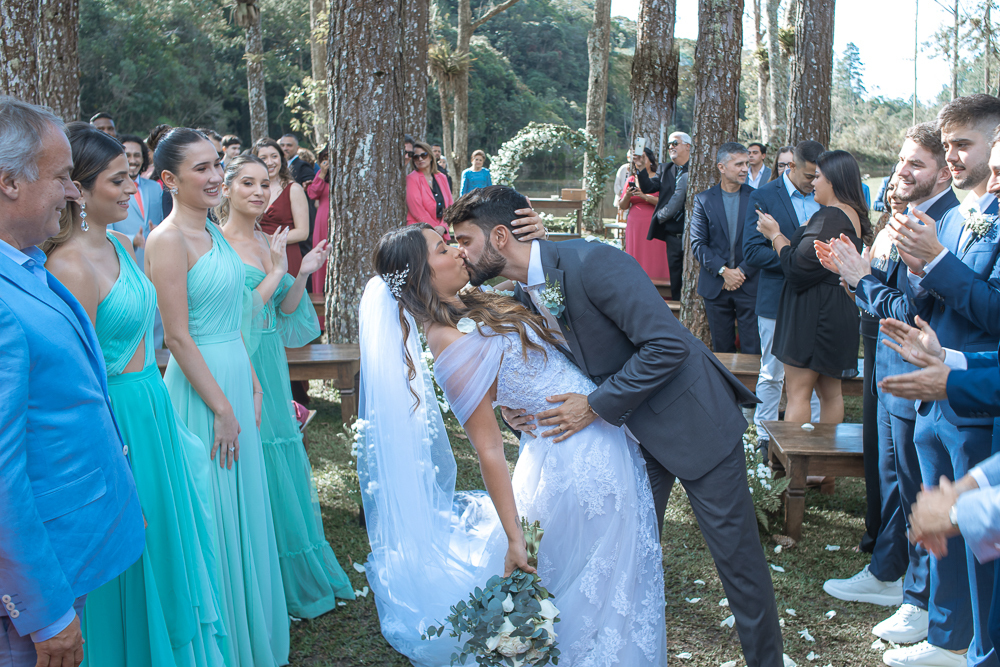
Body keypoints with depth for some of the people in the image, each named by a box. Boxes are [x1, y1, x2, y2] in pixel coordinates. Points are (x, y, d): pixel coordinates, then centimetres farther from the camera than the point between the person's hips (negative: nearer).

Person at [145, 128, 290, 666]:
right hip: (200, 386, -9)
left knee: (242, 508, 18)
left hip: (236, 377, 9)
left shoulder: (213, 232, 9)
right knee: (214, 517, 4)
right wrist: (222, 408, -17)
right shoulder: (168, 240, -17)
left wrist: (253, 385, 11)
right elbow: (179, 337, -19)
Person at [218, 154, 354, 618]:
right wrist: (276, 272, -17)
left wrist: (303, 274, -3)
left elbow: (285, 310, 11)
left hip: (271, 368, 8)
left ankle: (300, 577, 30)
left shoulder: (266, 243, 10)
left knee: (283, 468, 15)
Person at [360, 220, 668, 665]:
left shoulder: (472, 308, 2)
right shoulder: (454, 348, -23)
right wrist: (514, 539, -17)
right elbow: (489, 449, -21)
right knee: (597, 596, 9)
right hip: (586, 465, -9)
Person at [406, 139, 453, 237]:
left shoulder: (441, 178, 15)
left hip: (442, 233, 4)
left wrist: (443, 227, -5)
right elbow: (416, 209, -8)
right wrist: (435, 229, -10)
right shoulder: (411, 178, 0)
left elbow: (450, 204, 12)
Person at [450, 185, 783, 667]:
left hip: (692, 421, -7)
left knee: (736, 555, 4)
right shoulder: (522, 296, 1)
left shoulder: (591, 262, -25)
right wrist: (516, 406, -6)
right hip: (633, 431, 8)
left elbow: (667, 345, -28)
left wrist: (596, 405, -23)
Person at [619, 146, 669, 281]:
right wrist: (627, 195, -7)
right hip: (634, 226, 4)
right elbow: (622, 206, 13)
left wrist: (645, 196, -17)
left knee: (653, 259, -7)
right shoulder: (631, 180, 13)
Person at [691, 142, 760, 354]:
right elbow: (698, 244, -2)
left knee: (753, 349, -2)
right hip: (716, 286, 1)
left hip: (750, 285, -1)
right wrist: (723, 271, -12)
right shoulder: (703, 199, 2)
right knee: (721, 349, 10)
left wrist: (742, 271, -10)